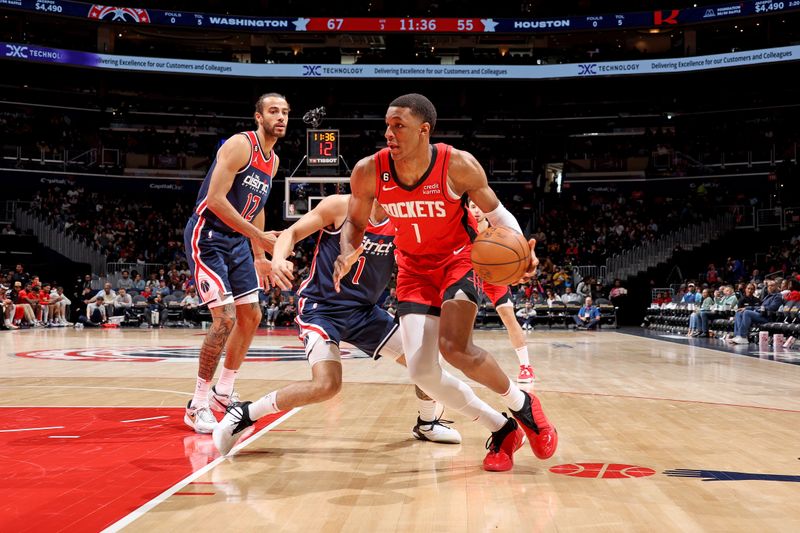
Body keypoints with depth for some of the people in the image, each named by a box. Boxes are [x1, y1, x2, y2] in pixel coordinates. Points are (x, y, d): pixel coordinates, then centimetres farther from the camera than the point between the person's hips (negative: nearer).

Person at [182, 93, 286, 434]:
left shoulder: (273, 160, 11)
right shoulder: (240, 145, -16)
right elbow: (215, 199, -24)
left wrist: (259, 256, 19)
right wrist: (259, 236, -23)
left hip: (238, 240, 9)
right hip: (207, 236, -9)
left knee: (251, 316, 11)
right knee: (225, 319, -16)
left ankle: (223, 392, 26)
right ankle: (198, 405, -5)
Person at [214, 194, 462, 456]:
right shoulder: (341, 206, -11)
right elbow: (292, 233, -9)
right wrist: (278, 260, -30)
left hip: (364, 311, 6)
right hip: (321, 307, -6)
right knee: (327, 385, -27)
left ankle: (427, 425, 36)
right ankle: (244, 415, -11)